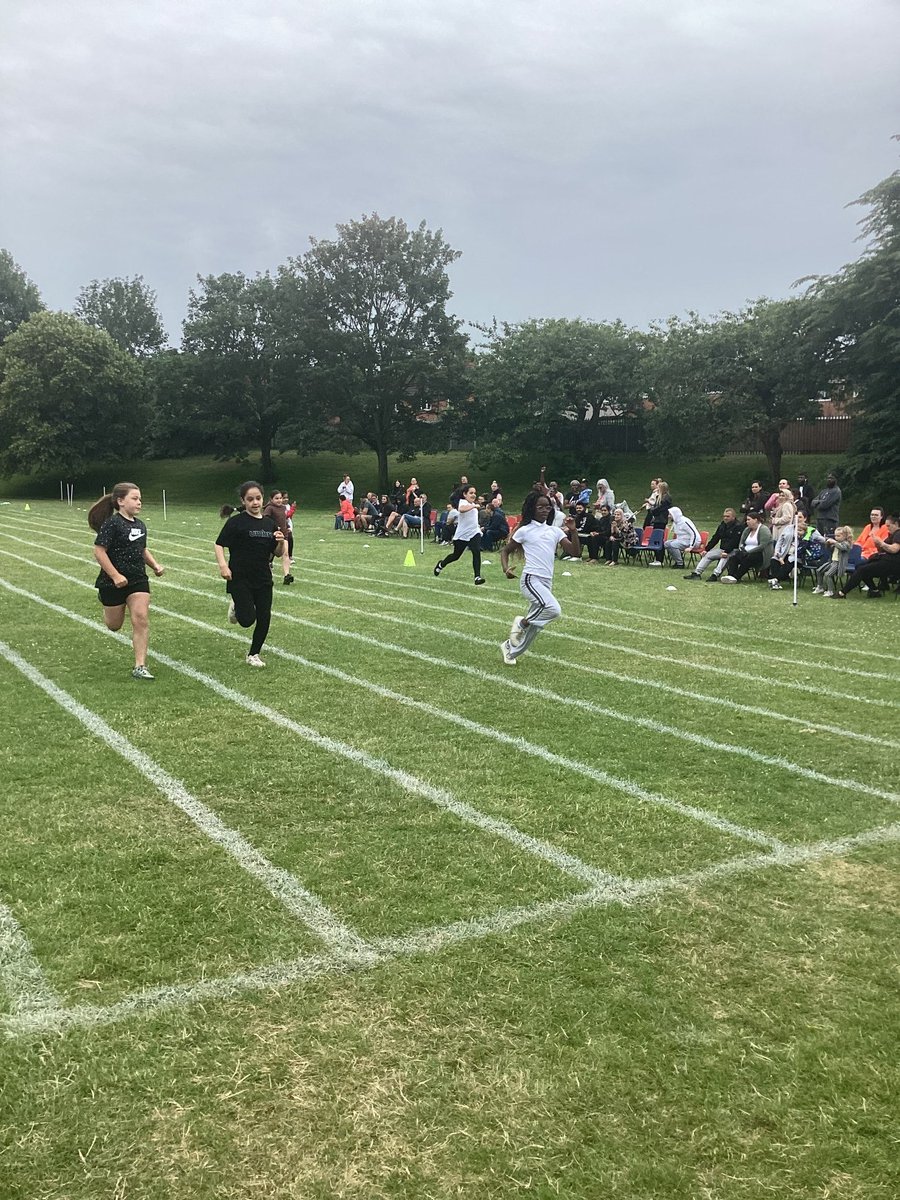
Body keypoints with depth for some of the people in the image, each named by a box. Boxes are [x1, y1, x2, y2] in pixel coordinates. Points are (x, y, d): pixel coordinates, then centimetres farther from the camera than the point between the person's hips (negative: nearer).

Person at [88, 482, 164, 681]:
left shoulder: (140, 525, 6)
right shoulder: (111, 523, -16)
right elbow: (99, 551, -19)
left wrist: (154, 565, 5)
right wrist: (115, 576, -23)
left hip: (138, 580, 5)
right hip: (114, 582, -5)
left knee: (141, 620, -8)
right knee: (114, 625, 14)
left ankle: (140, 667, -4)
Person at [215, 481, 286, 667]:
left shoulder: (269, 523, 8)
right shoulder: (236, 522, -7)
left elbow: (277, 553, 13)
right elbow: (219, 545, -8)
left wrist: (281, 542, -8)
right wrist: (223, 566, -24)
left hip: (263, 579, 5)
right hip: (240, 579, -5)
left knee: (264, 619, 3)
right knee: (247, 620, -12)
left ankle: (253, 655, 24)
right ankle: (236, 607, 23)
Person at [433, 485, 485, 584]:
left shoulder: (472, 504, 13)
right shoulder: (463, 502, -14)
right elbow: (461, 509, -41)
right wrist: (474, 506, -44)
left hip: (474, 533, 5)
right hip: (461, 535, -5)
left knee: (477, 552, -19)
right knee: (456, 555, 11)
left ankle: (477, 577, -22)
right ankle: (441, 564, 41)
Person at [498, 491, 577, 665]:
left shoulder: (555, 530, 10)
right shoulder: (524, 531, 0)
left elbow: (574, 551, 3)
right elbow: (505, 550, 8)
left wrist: (573, 531, -11)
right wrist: (506, 569, -10)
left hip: (547, 583, 6)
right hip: (531, 579, -6)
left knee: (534, 626, 10)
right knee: (553, 609, -29)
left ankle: (509, 649, 31)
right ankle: (521, 623, -5)